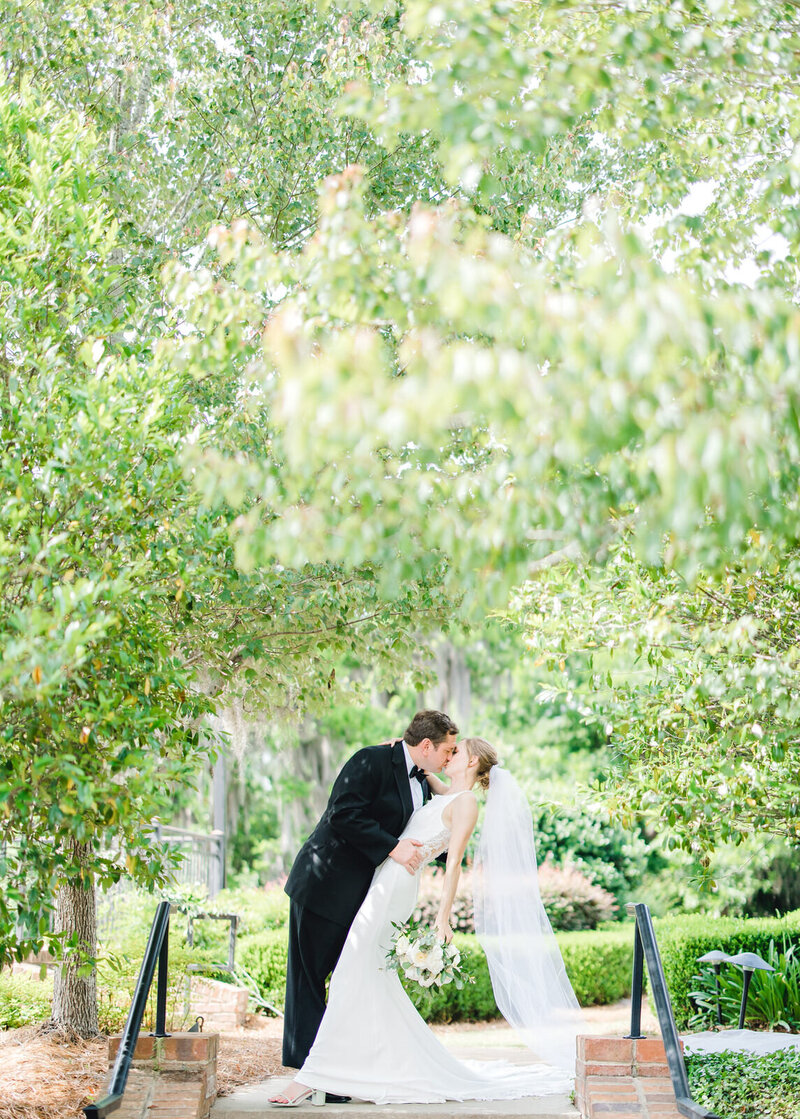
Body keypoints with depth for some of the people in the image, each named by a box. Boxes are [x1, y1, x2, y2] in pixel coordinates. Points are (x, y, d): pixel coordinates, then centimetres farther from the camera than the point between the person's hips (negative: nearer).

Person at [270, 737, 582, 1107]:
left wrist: (442, 917, -18)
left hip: (393, 886, -9)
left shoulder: (466, 802, -5)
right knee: (373, 979, 9)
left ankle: (313, 1076, -16)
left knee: (351, 975, -14)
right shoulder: (447, 795, 19)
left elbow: (453, 862, -12)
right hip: (383, 880, 9)